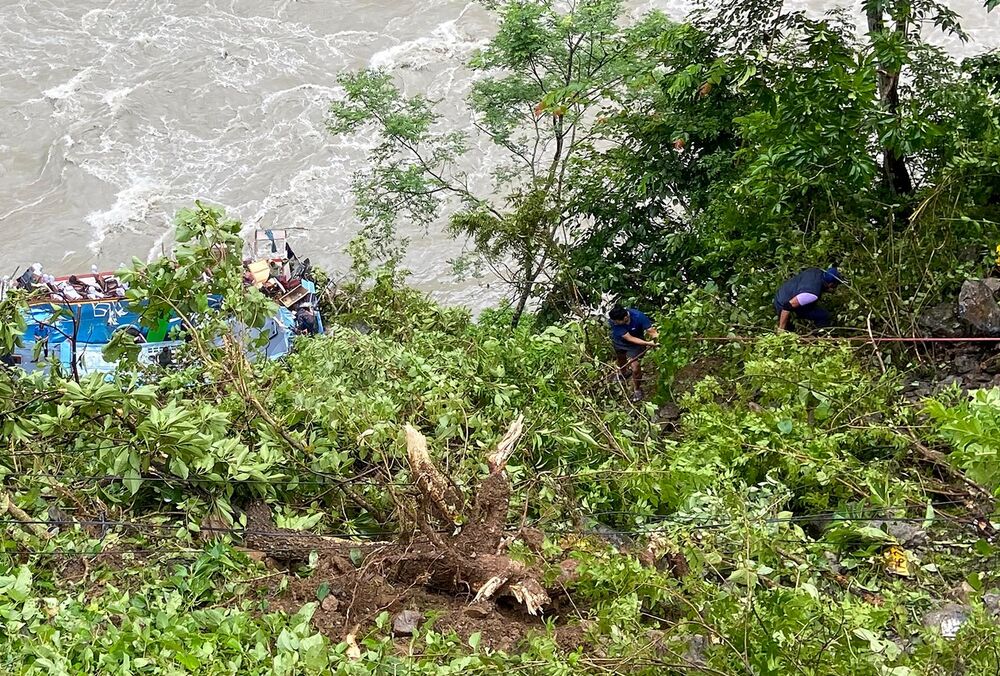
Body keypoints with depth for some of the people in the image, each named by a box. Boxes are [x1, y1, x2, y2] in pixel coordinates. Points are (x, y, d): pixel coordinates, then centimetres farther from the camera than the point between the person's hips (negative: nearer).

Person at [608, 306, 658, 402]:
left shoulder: (638, 316, -38)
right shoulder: (613, 322, -37)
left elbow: (652, 331, -31)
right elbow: (629, 338, -35)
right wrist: (648, 343, -41)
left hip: (636, 344, -2)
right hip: (619, 342, 2)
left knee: (635, 368, -8)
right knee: (621, 359, 29)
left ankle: (637, 390, 20)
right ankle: (623, 373, 64)